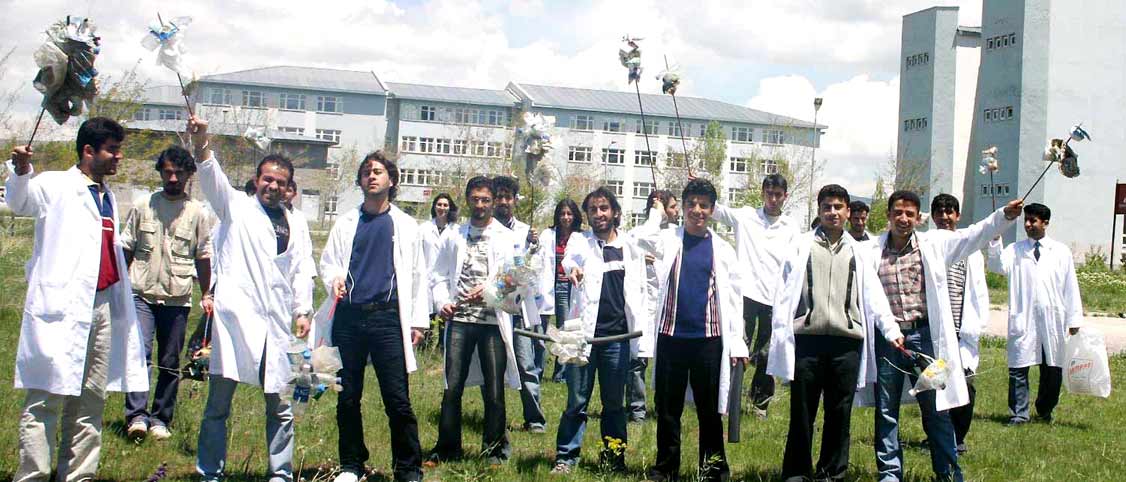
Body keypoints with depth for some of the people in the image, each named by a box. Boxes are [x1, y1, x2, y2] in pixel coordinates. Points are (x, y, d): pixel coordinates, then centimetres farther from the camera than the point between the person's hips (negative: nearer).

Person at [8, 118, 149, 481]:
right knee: (46, 398, -7)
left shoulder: (108, 196, 20)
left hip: (103, 307, 7)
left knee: (91, 401, 9)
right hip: (62, 308, -7)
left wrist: (124, 305, 24)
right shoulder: (56, 186, 0)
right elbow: (20, 202, -18)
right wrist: (21, 170, -39)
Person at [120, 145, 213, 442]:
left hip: (177, 299, 1)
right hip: (142, 295, 0)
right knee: (139, 351, -16)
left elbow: (203, 258, 9)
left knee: (170, 362, 5)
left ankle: (161, 419, 15)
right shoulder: (142, 206, 5)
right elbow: (125, 249, 10)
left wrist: (207, 295, 7)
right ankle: (136, 415, -13)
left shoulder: (197, 213, 5)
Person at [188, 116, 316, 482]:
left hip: (277, 323, 3)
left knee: (280, 405, 5)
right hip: (236, 317, -3)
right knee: (218, 403, 1)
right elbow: (212, 177, -8)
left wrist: (303, 311, 4)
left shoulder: (296, 225, 18)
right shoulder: (236, 207, 9)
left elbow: (301, 272, 15)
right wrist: (201, 143, -26)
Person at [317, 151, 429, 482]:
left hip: (387, 317, -2)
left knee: (397, 398, -5)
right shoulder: (346, 223, 16)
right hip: (349, 316, 3)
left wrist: (418, 320, 2)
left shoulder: (405, 225, 10)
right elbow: (328, 262, 15)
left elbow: (417, 276, 9)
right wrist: (334, 279, -8)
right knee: (348, 396, 7)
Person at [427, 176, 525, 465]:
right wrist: (442, 302, -4)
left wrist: (490, 290, -18)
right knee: (452, 387, 2)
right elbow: (440, 276, 13)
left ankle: (494, 449, 16)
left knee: (494, 390, 4)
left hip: (493, 320, -2)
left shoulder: (506, 237, 5)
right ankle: (447, 448, 13)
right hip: (459, 319, 2)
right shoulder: (453, 236, 13)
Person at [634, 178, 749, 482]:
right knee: (667, 406, 7)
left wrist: (737, 343, 2)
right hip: (671, 336, 0)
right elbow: (643, 239, -18)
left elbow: (733, 299, 8)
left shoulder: (723, 249, 7)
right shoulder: (668, 240, 6)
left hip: (709, 339, 0)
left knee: (709, 408, 6)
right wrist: (657, 211, -1)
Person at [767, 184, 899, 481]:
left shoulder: (857, 252, 14)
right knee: (802, 410, 2)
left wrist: (891, 329, -2)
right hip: (807, 339, -1)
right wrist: (781, 332, -4)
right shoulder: (802, 246, 9)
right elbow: (785, 291, 5)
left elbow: (873, 295, 9)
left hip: (846, 342, 2)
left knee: (839, 412, 6)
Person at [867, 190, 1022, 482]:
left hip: (923, 335, 0)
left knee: (935, 408, 6)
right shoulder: (873, 252, 2)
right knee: (886, 411, 8)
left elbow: (973, 235, -4)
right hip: (885, 338, 0)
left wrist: (1005, 215, -17)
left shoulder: (934, 244, 4)